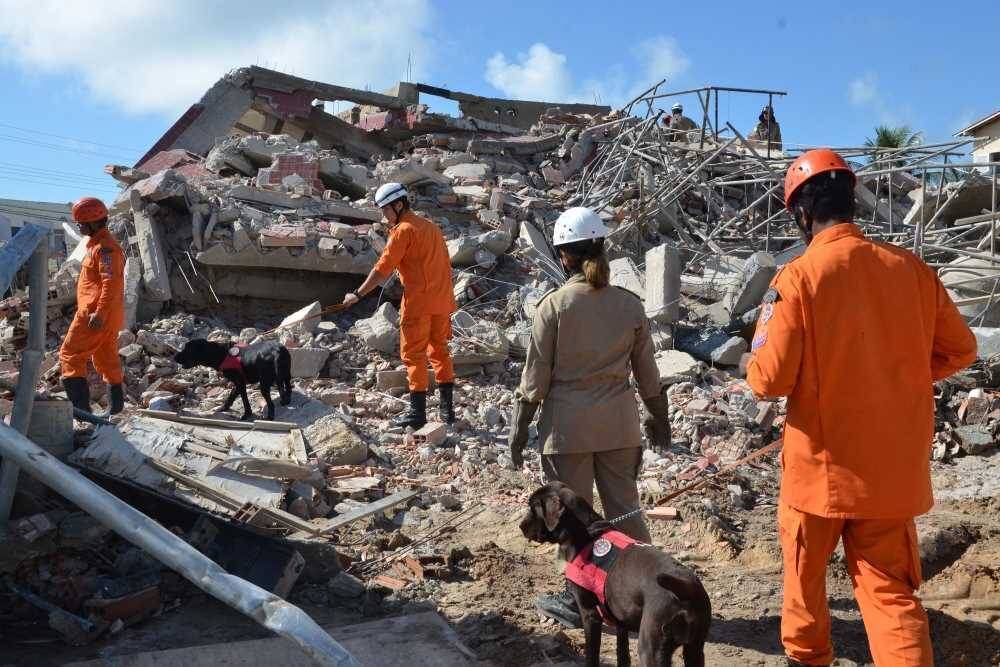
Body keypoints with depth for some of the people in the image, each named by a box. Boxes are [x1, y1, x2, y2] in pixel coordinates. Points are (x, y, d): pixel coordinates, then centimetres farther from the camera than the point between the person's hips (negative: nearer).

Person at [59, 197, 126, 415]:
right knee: (107, 360, 15)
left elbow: (111, 284, -24)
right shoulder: (97, 244, 19)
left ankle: (80, 405, -13)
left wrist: (99, 314, -27)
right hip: (105, 316, 10)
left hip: (96, 316, -10)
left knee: (70, 355, -8)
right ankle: (116, 406, 21)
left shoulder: (105, 247, -15)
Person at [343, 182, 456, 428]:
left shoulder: (403, 230, -9)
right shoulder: (431, 226, 15)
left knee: (414, 354, 0)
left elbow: (382, 269, -11)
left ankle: (417, 412, 3)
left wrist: (358, 294, -5)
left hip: (418, 302, -8)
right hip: (442, 300, 8)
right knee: (439, 350, 14)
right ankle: (448, 410, 16)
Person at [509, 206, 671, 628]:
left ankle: (579, 600, 22)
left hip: (568, 426, -3)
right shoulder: (629, 304, -1)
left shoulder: (553, 305, -12)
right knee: (624, 508, 16)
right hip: (619, 423, 3)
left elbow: (536, 377, -9)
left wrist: (519, 430, 1)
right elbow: (647, 374, 6)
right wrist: (659, 419, 20)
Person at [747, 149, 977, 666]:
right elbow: (960, 351, 8)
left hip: (821, 465, -3)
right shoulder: (911, 268, -3)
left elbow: (768, 380, -17)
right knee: (890, 590, 11)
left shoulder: (798, 278, -17)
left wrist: (756, 357, 5)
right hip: (895, 468, 3)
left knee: (804, 574, 21)